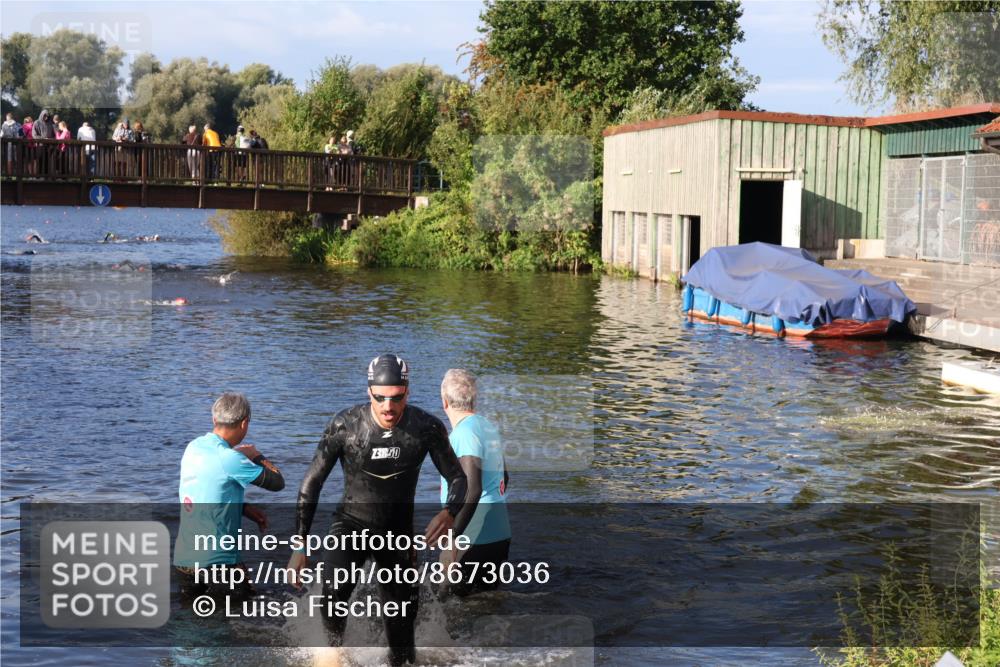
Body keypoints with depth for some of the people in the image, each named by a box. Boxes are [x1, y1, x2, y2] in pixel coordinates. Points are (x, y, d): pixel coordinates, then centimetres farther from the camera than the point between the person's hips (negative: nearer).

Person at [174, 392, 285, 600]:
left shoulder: (193, 447, 5)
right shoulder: (229, 458, -18)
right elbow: (277, 482, -8)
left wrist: (246, 509, 10)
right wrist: (256, 456, 8)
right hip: (216, 560, -7)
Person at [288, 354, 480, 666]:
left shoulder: (427, 427, -16)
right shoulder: (345, 424, -19)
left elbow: (458, 478, -7)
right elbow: (312, 482, -11)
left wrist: (450, 513, -31)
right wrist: (299, 547, -13)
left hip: (398, 530, 1)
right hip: (352, 522, -1)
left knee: (401, 622, 5)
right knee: (334, 591, -28)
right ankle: (335, 641, 0)